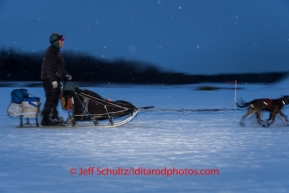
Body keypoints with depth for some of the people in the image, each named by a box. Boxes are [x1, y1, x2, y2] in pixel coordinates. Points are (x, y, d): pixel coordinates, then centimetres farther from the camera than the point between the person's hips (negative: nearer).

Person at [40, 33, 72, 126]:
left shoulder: (56, 52, 19)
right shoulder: (51, 52, -14)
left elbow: (59, 67, 27)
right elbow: (49, 68, -21)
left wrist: (66, 74, 20)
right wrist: (53, 80, -25)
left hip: (54, 80, 10)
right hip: (50, 80, -10)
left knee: (55, 98, 14)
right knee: (51, 99, -9)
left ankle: (54, 117, 21)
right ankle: (46, 119, -6)